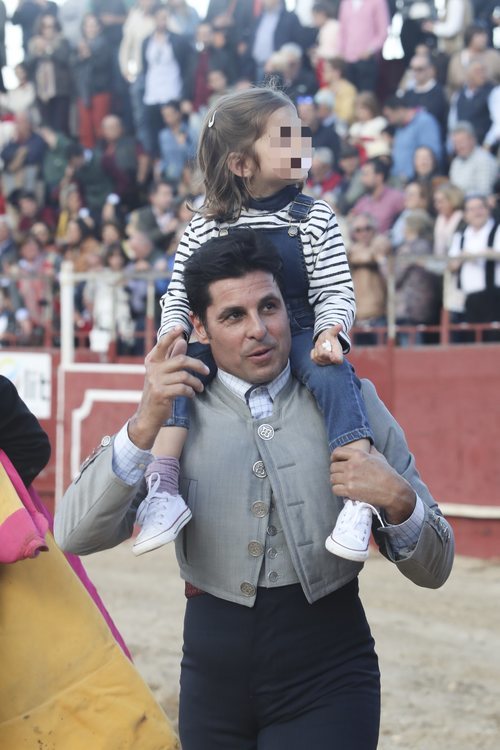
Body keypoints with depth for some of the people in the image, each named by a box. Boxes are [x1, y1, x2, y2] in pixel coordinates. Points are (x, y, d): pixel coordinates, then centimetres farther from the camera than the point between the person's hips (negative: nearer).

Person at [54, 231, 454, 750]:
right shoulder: (175, 408, 0)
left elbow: (433, 571, 1)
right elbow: (76, 536, -13)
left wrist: (399, 502, -21)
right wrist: (144, 428, -25)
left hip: (326, 682, -1)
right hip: (214, 676, 1)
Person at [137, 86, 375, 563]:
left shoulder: (315, 219, 3)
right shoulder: (204, 230, 5)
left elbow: (335, 292, 0)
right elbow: (178, 297, 7)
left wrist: (330, 331, -22)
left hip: (299, 337, -1)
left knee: (332, 374, -33)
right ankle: (161, 491, -32)